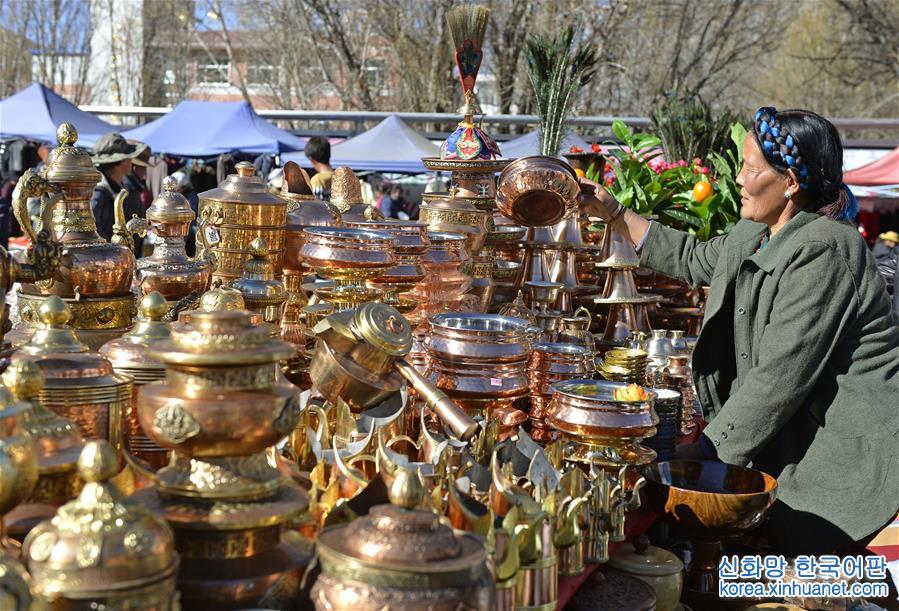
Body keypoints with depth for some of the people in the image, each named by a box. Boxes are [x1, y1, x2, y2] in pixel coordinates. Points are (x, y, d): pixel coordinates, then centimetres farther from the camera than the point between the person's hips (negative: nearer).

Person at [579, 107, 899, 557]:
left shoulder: (822, 252, -22)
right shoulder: (755, 238, 8)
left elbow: (781, 375, -25)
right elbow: (694, 259, 27)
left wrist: (707, 448, -21)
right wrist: (613, 214, 22)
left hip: (849, 448, -9)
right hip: (800, 434, 9)